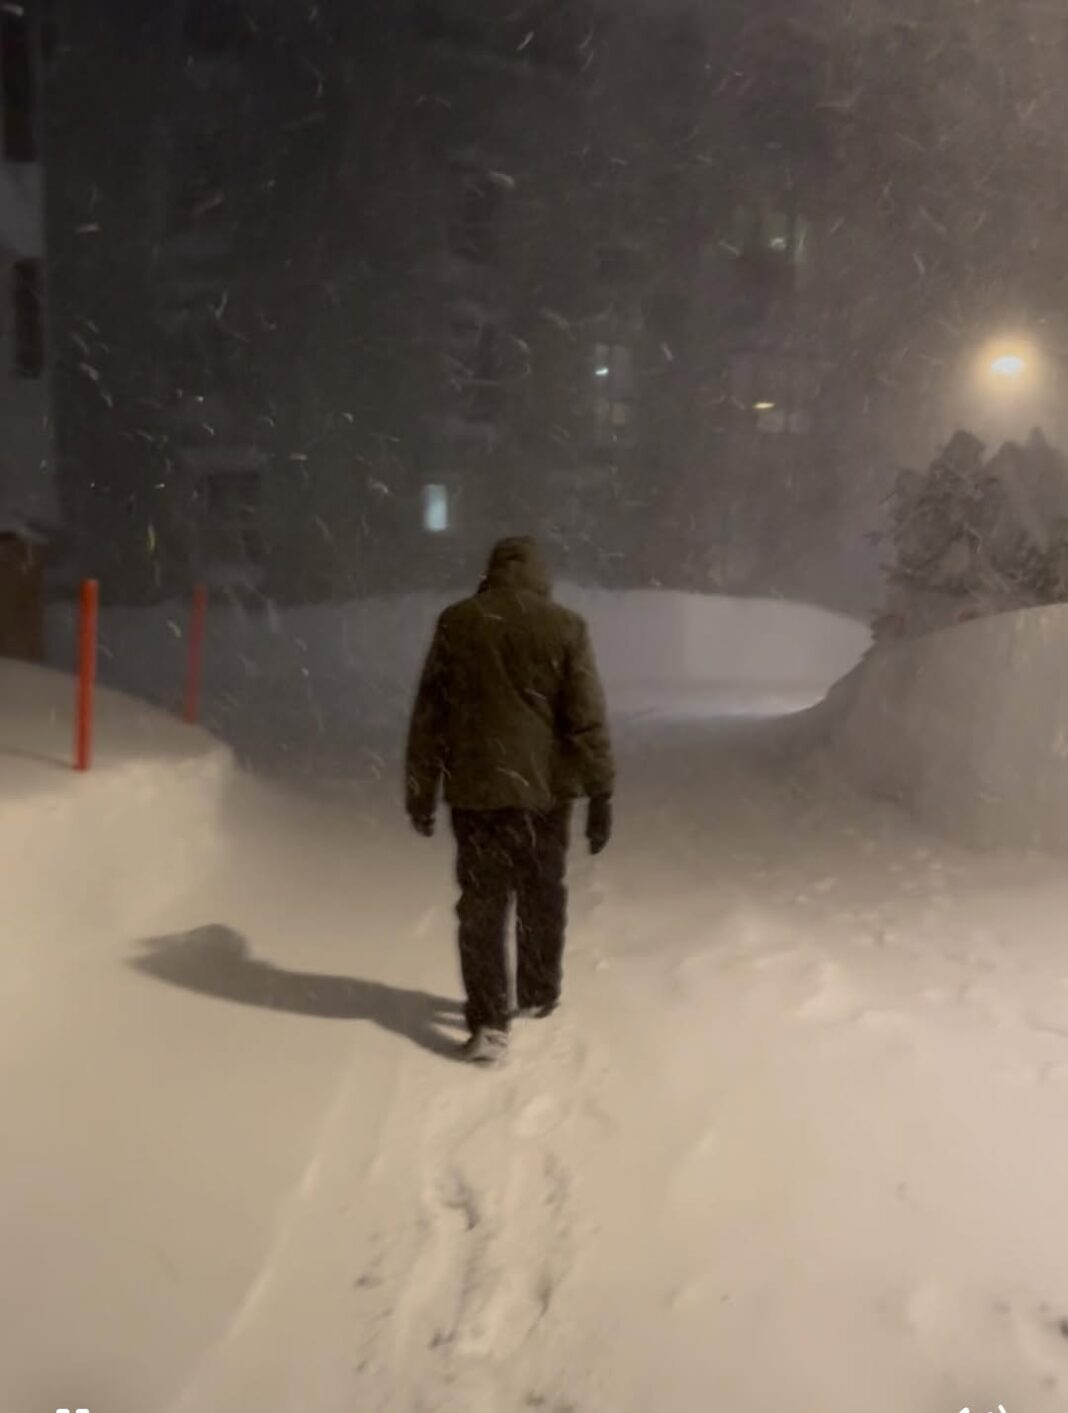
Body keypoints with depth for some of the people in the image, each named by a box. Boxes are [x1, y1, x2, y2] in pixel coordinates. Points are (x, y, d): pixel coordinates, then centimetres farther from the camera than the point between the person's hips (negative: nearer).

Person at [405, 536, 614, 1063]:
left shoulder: (455, 623, -1)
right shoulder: (566, 627, -5)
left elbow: (428, 715, 1)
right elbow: (587, 719, -6)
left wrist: (420, 790, 8)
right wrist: (600, 793, 0)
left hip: (475, 789, 0)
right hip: (545, 788, 0)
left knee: (482, 905, 5)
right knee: (542, 897, 18)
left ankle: (489, 1022, -1)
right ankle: (538, 995, 33)